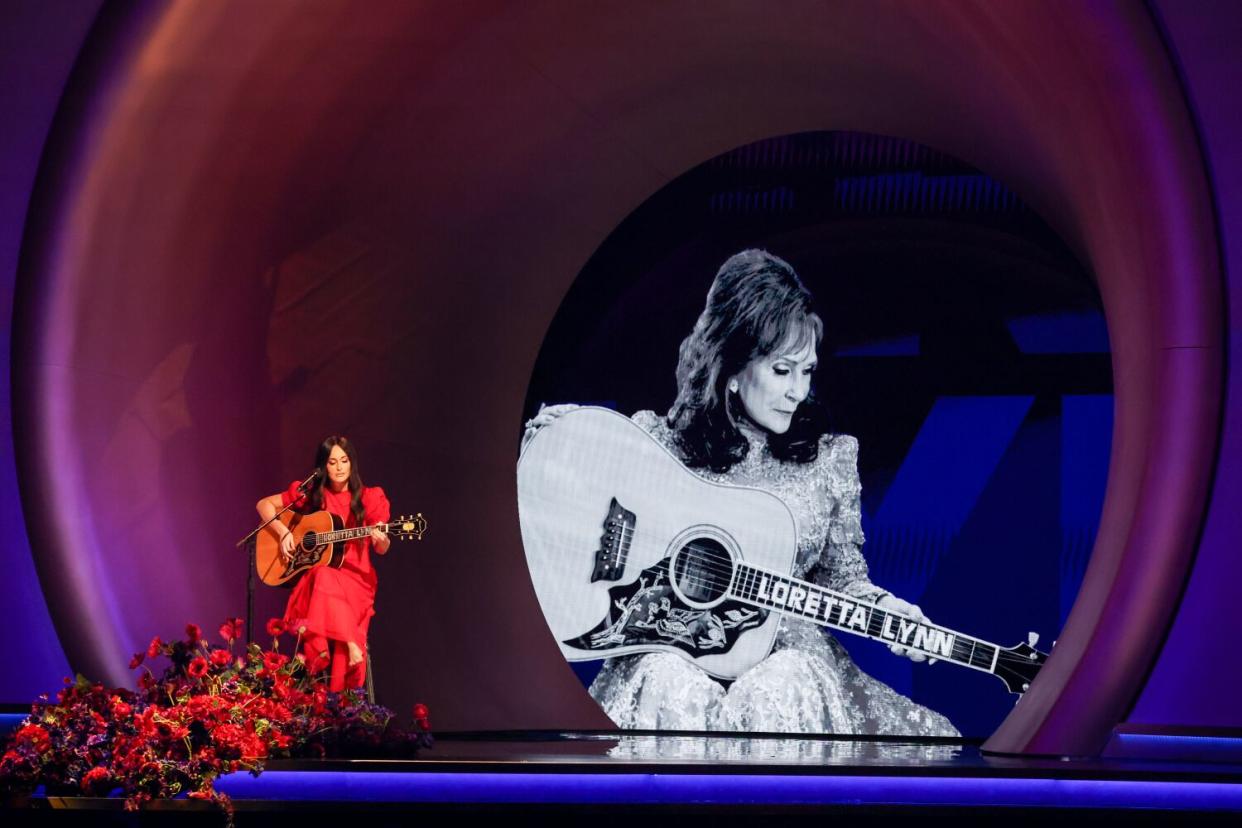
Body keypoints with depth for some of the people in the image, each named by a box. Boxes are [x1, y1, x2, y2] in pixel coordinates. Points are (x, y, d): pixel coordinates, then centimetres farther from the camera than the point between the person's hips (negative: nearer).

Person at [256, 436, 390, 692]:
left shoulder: (370, 498, 4)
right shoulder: (310, 494, 7)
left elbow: (382, 549, 2)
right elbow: (264, 504, 11)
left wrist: (380, 540, -23)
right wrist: (283, 532, -5)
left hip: (355, 577, -1)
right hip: (314, 573, 1)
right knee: (324, 578, -37)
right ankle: (352, 647, -35)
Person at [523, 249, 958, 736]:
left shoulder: (829, 460, 6)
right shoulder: (656, 440, 3)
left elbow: (841, 578, 14)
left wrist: (884, 608, -7)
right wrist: (547, 435, -8)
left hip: (783, 643, 2)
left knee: (786, 688, -34)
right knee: (675, 693, -37)